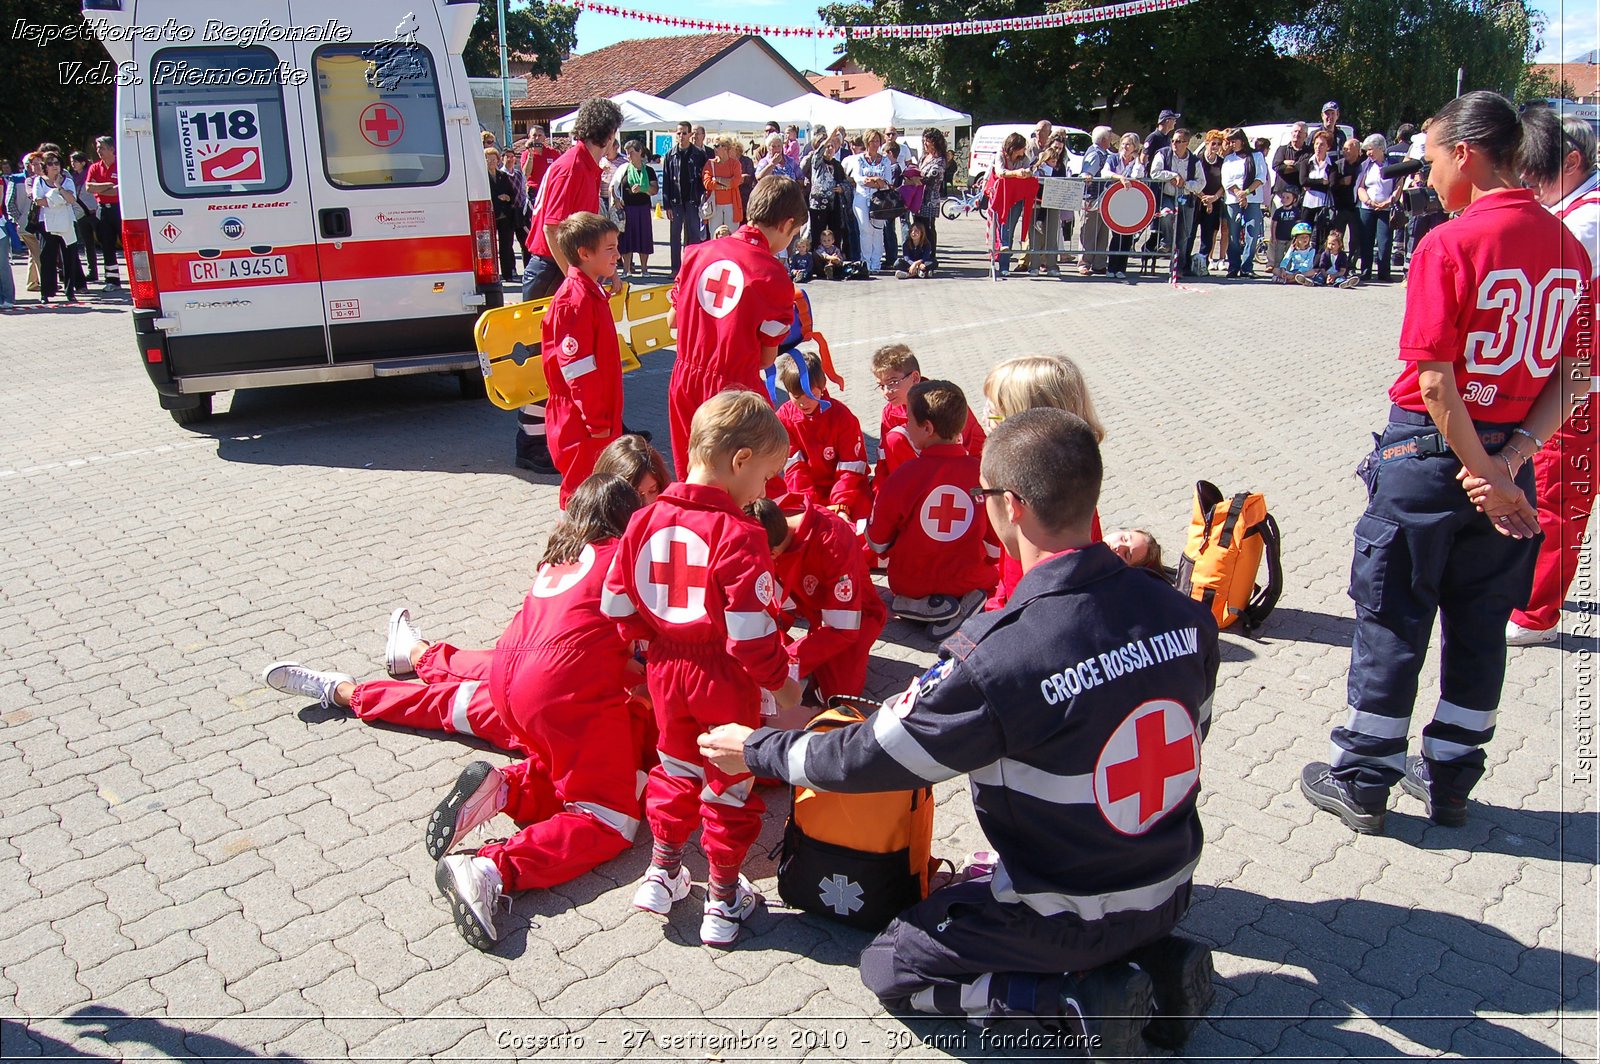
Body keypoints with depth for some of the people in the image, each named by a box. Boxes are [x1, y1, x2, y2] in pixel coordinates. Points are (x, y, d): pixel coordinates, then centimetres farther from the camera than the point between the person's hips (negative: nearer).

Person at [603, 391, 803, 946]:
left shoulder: (646, 519, -4)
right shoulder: (739, 534, -23)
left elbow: (616, 602, 3)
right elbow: (750, 630, -24)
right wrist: (782, 681, -9)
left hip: (665, 671, 5)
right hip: (724, 678, -5)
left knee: (676, 765, 26)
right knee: (731, 781, 13)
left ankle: (662, 872, 35)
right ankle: (723, 900, 26)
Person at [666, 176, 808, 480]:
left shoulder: (698, 252, 1)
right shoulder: (774, 275, -12)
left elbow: (673, 319, 11)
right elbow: (766, 358, -7)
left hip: (684, 383, 6)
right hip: (735, 388, -5)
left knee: (690, 478, 20)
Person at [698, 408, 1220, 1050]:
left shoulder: (993, 658, -31)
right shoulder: (1186, 615, -13)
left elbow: (868, 757, -18)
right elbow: (1185, 741, 4)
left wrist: (756, 749, -1)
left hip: (1070, 917, -6)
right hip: (1173, 891, 6)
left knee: (889, 969, 14)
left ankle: (1080, 1001, -1)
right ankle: (1155, 960, 13)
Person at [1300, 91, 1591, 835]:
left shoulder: (1450, 244, -16)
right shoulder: (1568, 249, 4)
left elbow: (1435, 382, -19)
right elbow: (1570, 379, 2)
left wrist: (1483, 473, -11)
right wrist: (1508, 462, -6)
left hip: (1433, 450, -6)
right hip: (1507, 455, 6)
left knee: (1392, 622, 6)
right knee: (1479, 628, 15)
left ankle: (1361, 783, 17)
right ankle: (1448, 780, 28)